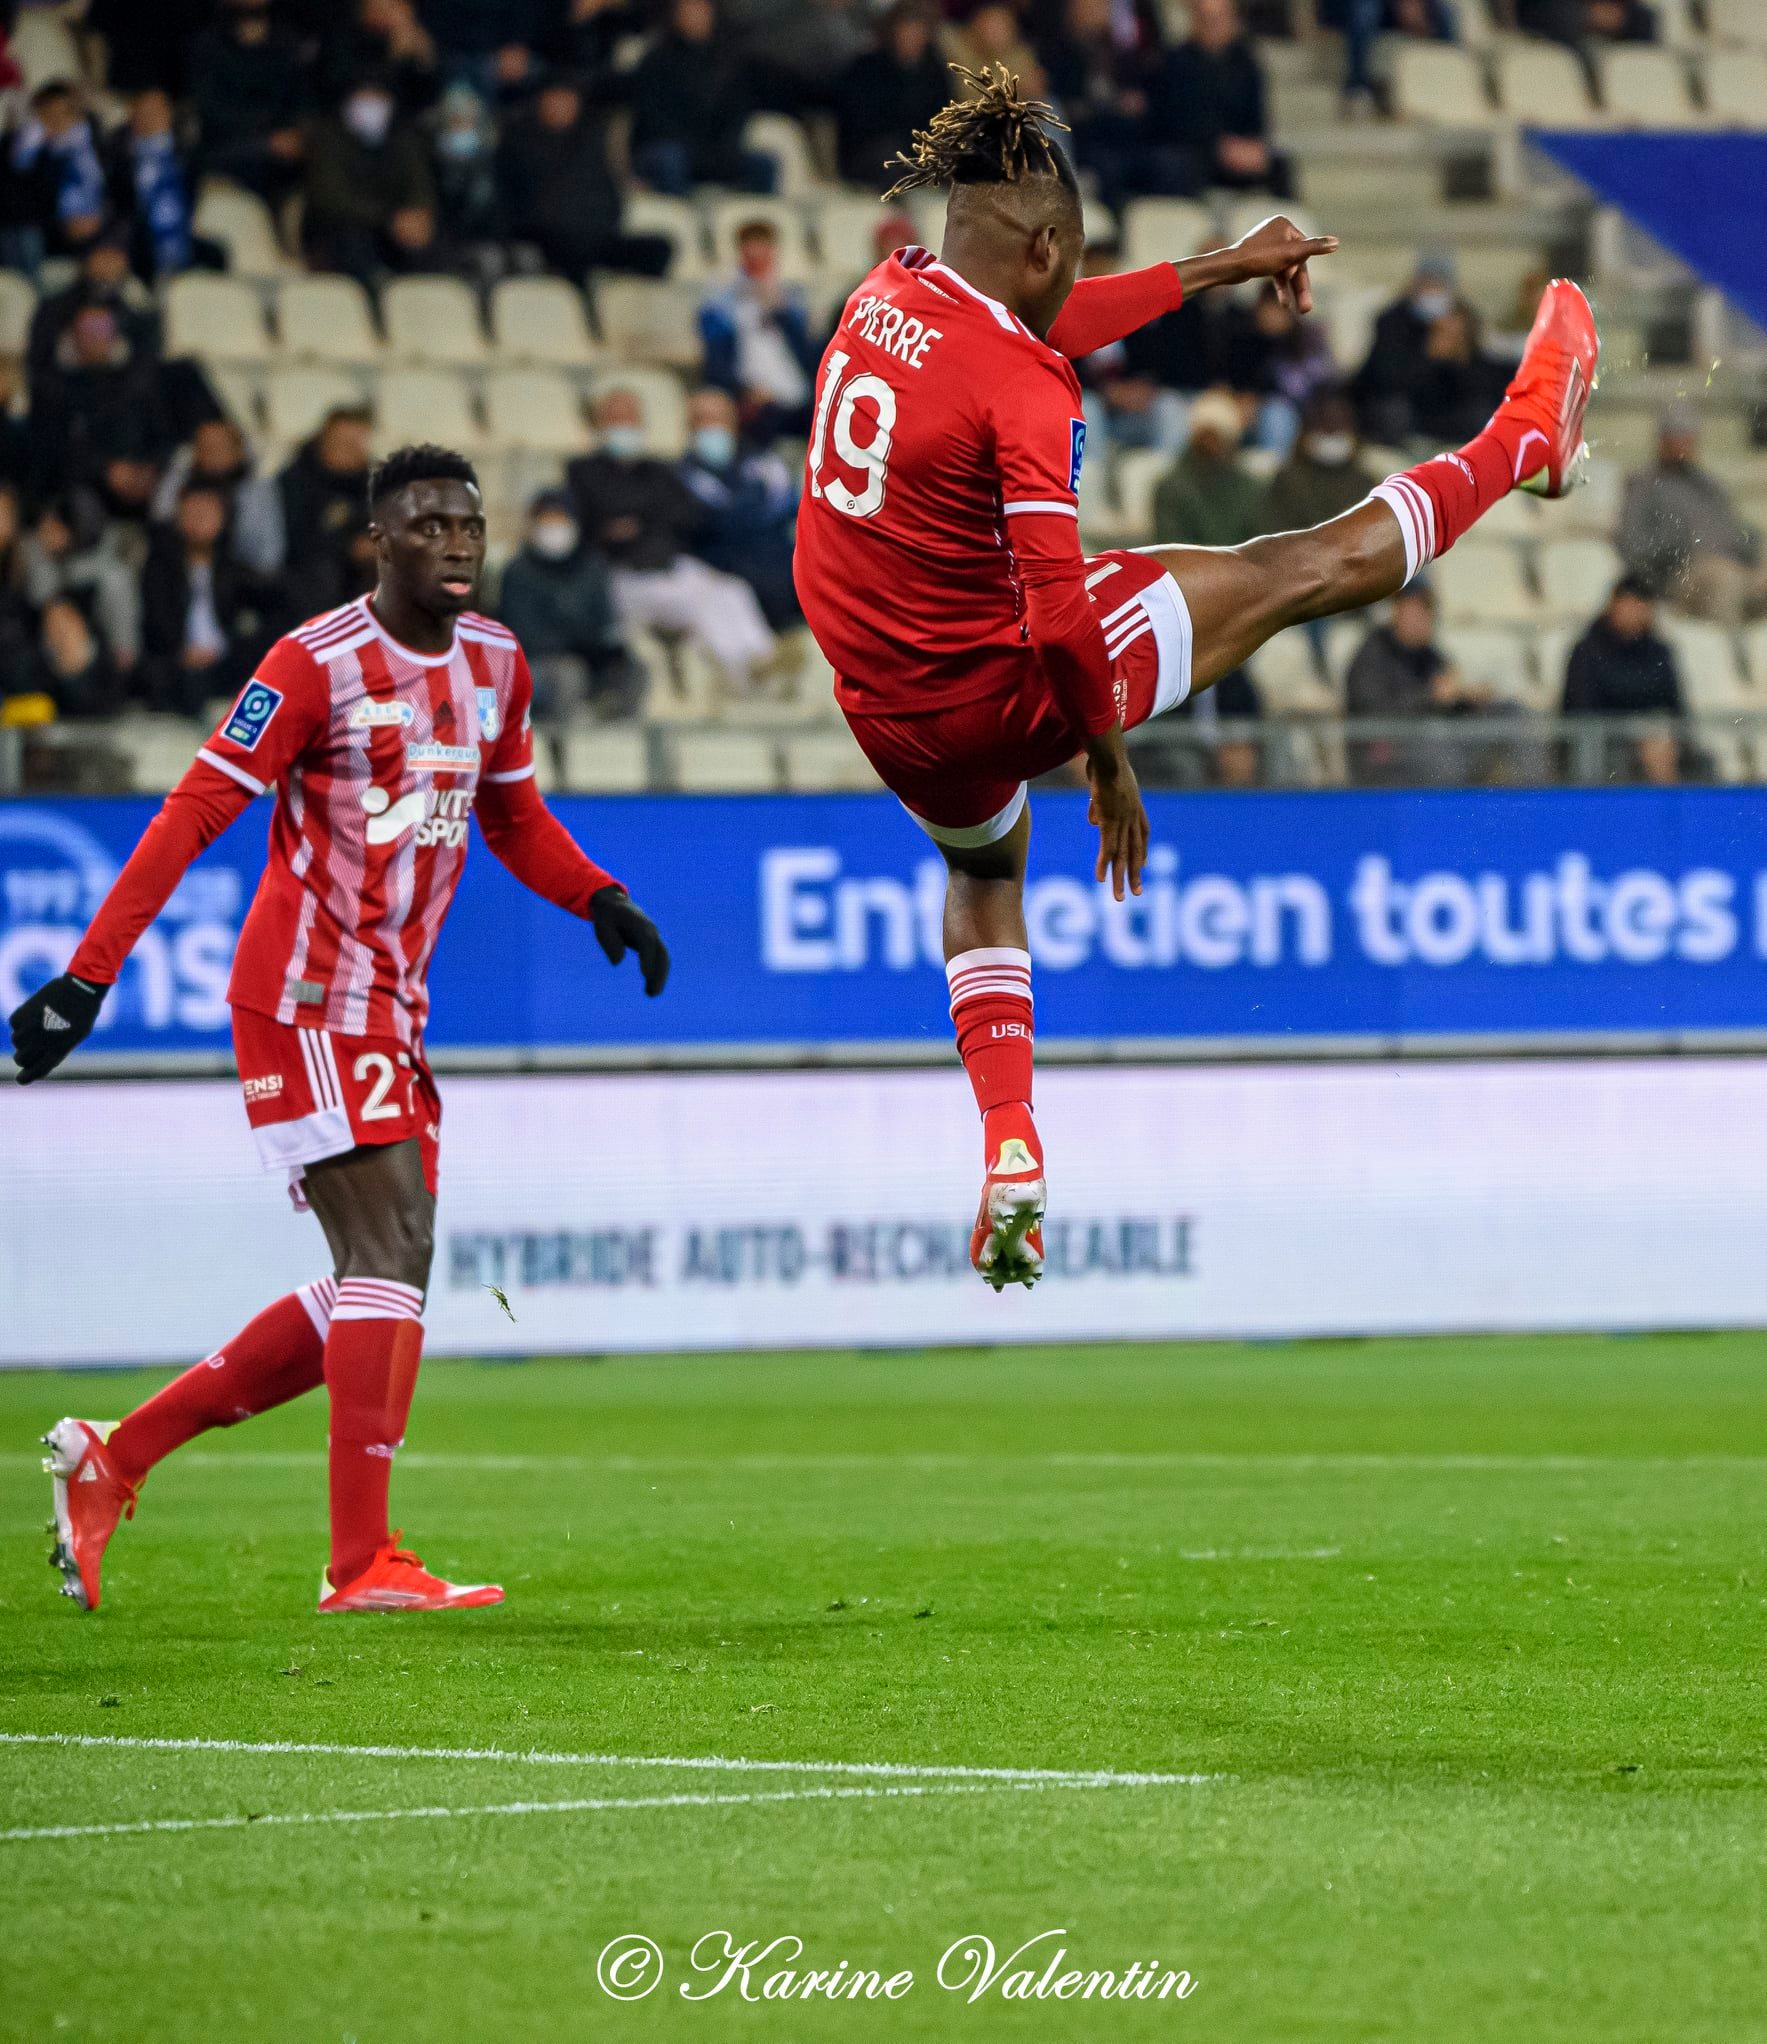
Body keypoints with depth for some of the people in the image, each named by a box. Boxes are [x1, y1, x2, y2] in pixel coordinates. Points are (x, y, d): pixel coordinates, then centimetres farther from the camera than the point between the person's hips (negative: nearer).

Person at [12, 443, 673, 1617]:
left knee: (373, 1296, 9)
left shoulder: (495, 664, 10)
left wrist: (599, 899, 5)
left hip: (391, 1014, 8)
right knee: (392, 1259, -16)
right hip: (306, 1002, -8)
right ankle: (364, 1563, -15)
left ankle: (115, 1456, 18)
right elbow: (195, 815, -13)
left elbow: (514, 819, 24)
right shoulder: (316, 665, -12)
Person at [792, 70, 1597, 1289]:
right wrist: (1111, 762, -14)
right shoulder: (1023, 391, -24)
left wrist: (1225, 268, 25)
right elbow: (1059, 615, -27)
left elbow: (1047, 322, 18)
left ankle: (1009, 1155, 25)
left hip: (891, 719, 7)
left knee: (985, 870, 39)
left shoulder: (887, 299, -1)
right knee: (1314, 569, 7)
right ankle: (1532, 434, 25)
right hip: (1003, 694, -7)